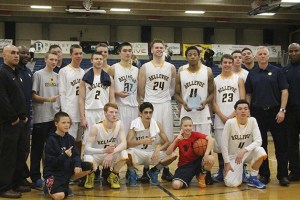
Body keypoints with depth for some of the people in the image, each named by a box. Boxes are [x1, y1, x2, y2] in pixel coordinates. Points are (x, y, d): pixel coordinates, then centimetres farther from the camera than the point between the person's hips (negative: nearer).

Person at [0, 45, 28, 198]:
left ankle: (16, 184, 23)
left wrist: (23, 116, 12)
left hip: (19, 121, 9)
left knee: (19, 155, 13)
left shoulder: (16, 74, 19)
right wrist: (13, 118, -16)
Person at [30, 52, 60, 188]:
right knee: (38, 148, 1)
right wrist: (47, 99, -19)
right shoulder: (38, 74, -4)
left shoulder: (57, 76, 12)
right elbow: (33, 95, -8)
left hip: (55, 117, 5)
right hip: (41, 117, -5)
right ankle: (35, 177, 9)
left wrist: (60, 110, 8)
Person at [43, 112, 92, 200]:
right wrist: (65, 155, -31)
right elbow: (50, 161, -18)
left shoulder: (70, 138, 3)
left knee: (88, 167, -8)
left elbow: (76, 154, -1)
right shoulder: (51, 140, -15)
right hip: (53, 172, -7)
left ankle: (65, 184, 4)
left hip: (67, 169, 7)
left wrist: (77, 165, -23)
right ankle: (49, 186, 8)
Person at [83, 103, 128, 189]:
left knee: (124, 154, -30)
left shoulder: (119, 124, -13)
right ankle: (91, 175, 2)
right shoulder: (96, 127, -22)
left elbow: (124, 144, -21)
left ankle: (112, 175, 2)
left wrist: (111, 153, -38)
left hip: (112, 155, 3)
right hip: (96, 155, -2)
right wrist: (104, 151, -40)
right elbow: (87, 149, -25)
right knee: (88, 158, -37)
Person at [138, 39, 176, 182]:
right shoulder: (145, 67, 1)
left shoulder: (171, 67, 6)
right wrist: (148, 100, 10)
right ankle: (146, 169, 9)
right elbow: (141, 90, 4)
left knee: (167, 138, 3)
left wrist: (165, 97, 13)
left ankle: (165, 170, 13)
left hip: (165, 105, 2)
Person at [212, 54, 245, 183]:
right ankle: (221, 171, 16)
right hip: (220, 119, 1)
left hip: (235, 118, -1)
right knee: (220, 146, 4)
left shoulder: (238, 79, 5)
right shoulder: (215, 80, 8)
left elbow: (242, 101, 0)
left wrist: (232, 116, -9)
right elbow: (213, 101, 4)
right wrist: (222, 117, -7)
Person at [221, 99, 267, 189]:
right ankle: (237, 172, 17)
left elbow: (258, 141, -18)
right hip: (233, 156, -2)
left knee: (260, 151, -32)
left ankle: (253, 178, -9)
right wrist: (227, 163, -14)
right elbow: (224, 144, -13)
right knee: (231, 183, -22)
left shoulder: (252, 121, -10)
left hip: (247, 154, 2)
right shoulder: (230, 123, -17)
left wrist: (244, 150, -31)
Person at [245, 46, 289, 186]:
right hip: (257, 113, 2)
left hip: (275, 112, -2)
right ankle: (264, 174, 16)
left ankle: (283, 175, 9)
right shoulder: (251, 74, 9)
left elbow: (284, 91, -2)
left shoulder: (277, 71, 2)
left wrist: (282, 110, -10)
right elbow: (248, 94, 11)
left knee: (281, 145, 1)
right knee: (261, 145, 6)